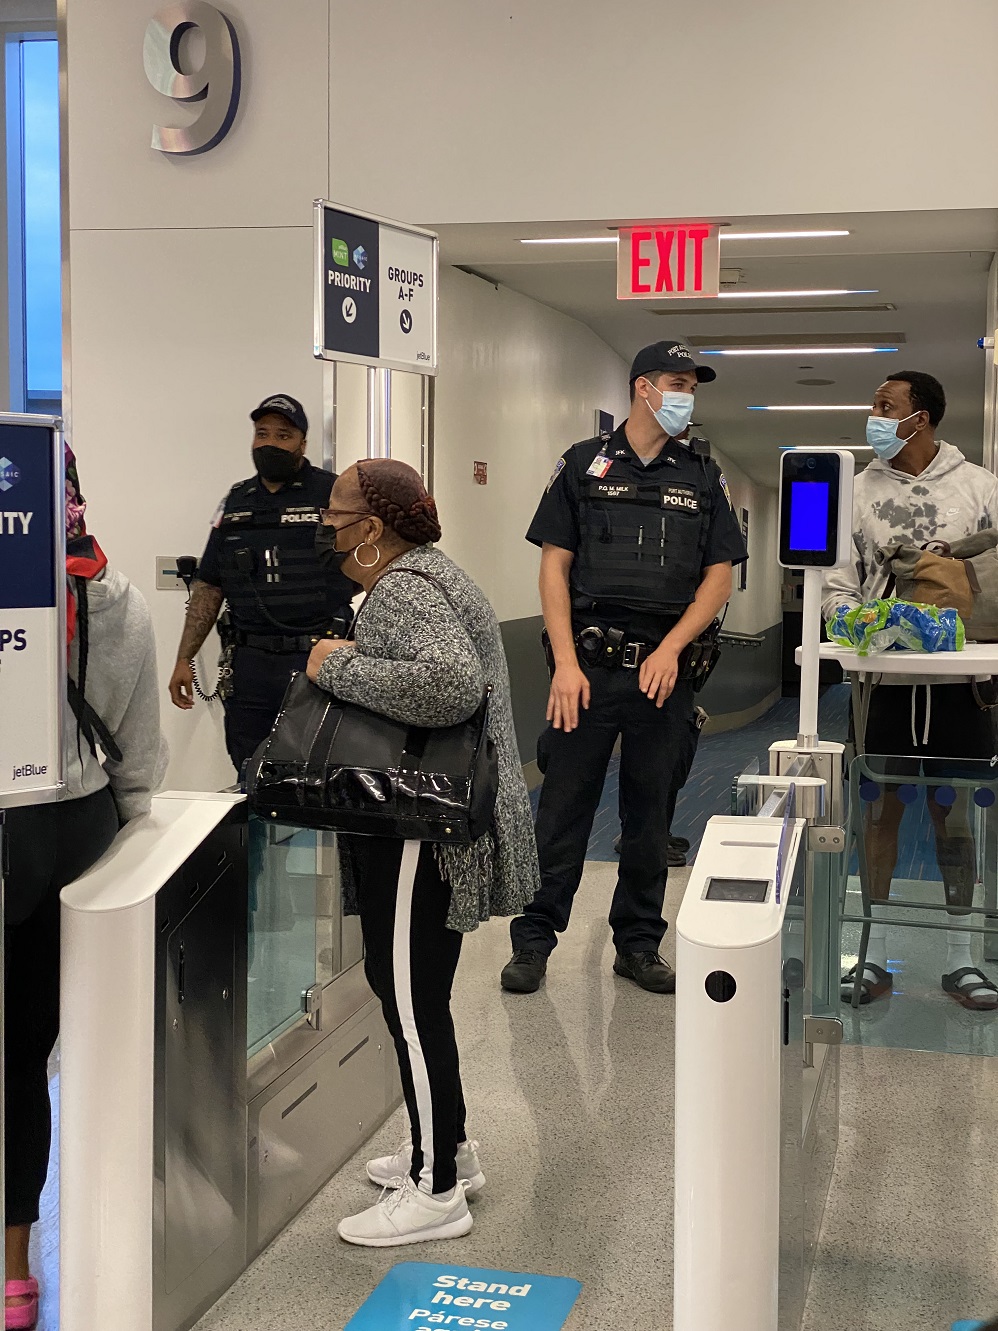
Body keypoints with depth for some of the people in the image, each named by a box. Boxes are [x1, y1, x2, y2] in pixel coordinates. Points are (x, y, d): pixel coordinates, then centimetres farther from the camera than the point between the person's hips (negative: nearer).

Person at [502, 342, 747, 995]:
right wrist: (566, 662, -8)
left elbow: (720, 577, 7)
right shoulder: (584, 464, 5)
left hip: (664, 667, 2)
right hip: (590, 664, -2)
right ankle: (534, 940, 11)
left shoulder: (704, 479, 11)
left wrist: (671, 649, -7)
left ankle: (639, 944, 21)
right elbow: (554, 566, 2)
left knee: (651, 809, 9)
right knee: (564, 804, 0)